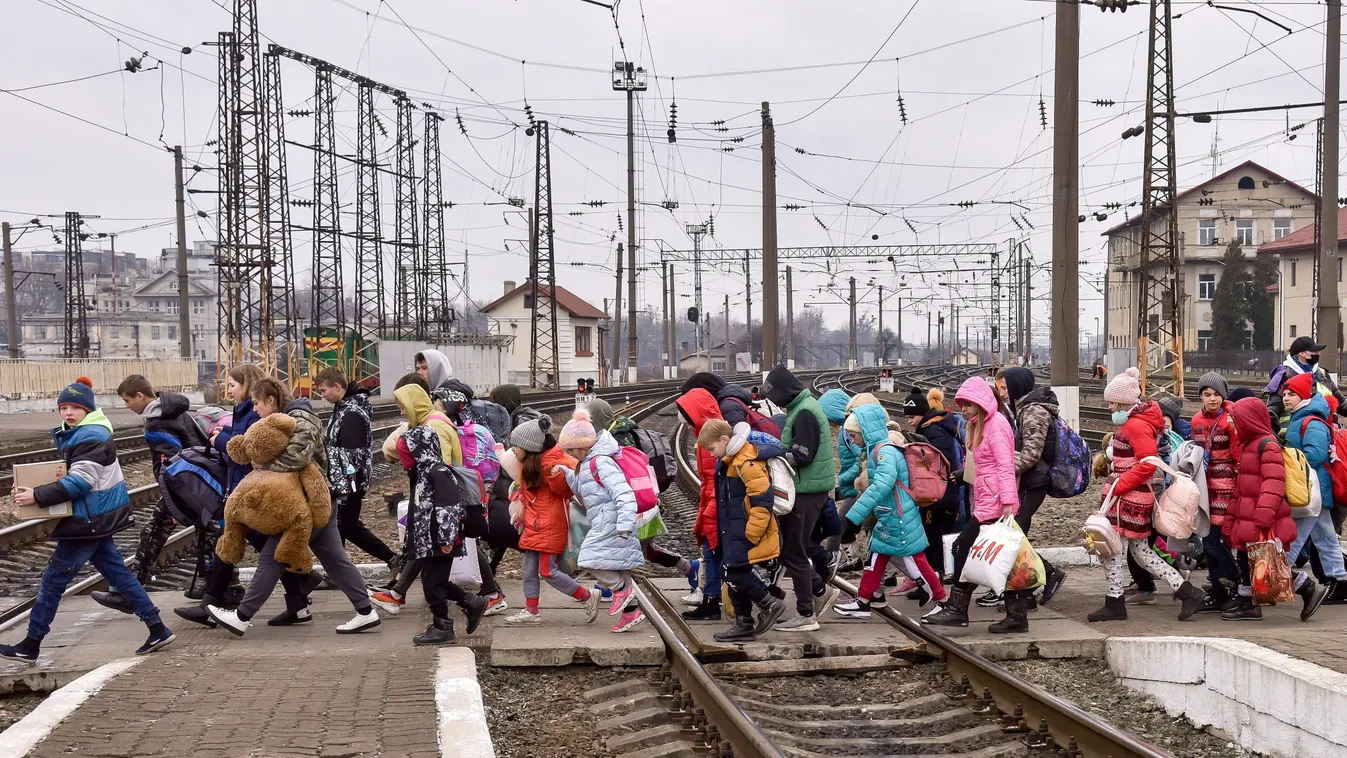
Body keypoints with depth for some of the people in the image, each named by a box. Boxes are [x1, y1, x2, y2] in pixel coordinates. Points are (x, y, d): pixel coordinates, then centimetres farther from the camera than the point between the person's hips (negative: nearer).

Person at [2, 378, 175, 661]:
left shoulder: (91, 437, -19)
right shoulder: (77, 435, 13)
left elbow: (80, 481, -24)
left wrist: (37, 496, -24)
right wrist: (36, 490, 3)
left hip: (90, 520, -10)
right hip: (96, 518, 10)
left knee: (53, 579, -2)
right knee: (117, 573, 12)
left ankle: (30, 645, 6)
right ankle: (157, 629, 12)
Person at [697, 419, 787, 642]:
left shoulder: (747, 461, -21)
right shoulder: (729, 461, 12)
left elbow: (762, 498, -24)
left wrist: (751, 533, -21)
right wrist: (724, 532, 23)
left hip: (746, 534, -10)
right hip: (734, 533, 10)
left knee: (737, 574, -10)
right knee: (733, 575, 12)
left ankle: (770, 604, 6)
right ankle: (744, 625, 19)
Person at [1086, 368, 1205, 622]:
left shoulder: (1136, 425, -16)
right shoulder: (1134, 422, 16)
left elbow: (1148, 463, -23)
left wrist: (1117, 486, -20)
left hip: (1129, 497, -10)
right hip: (1133, 496, 10)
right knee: (1141, 552, 13)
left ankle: (1114, 604, 6)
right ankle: (1187, 592, 13)